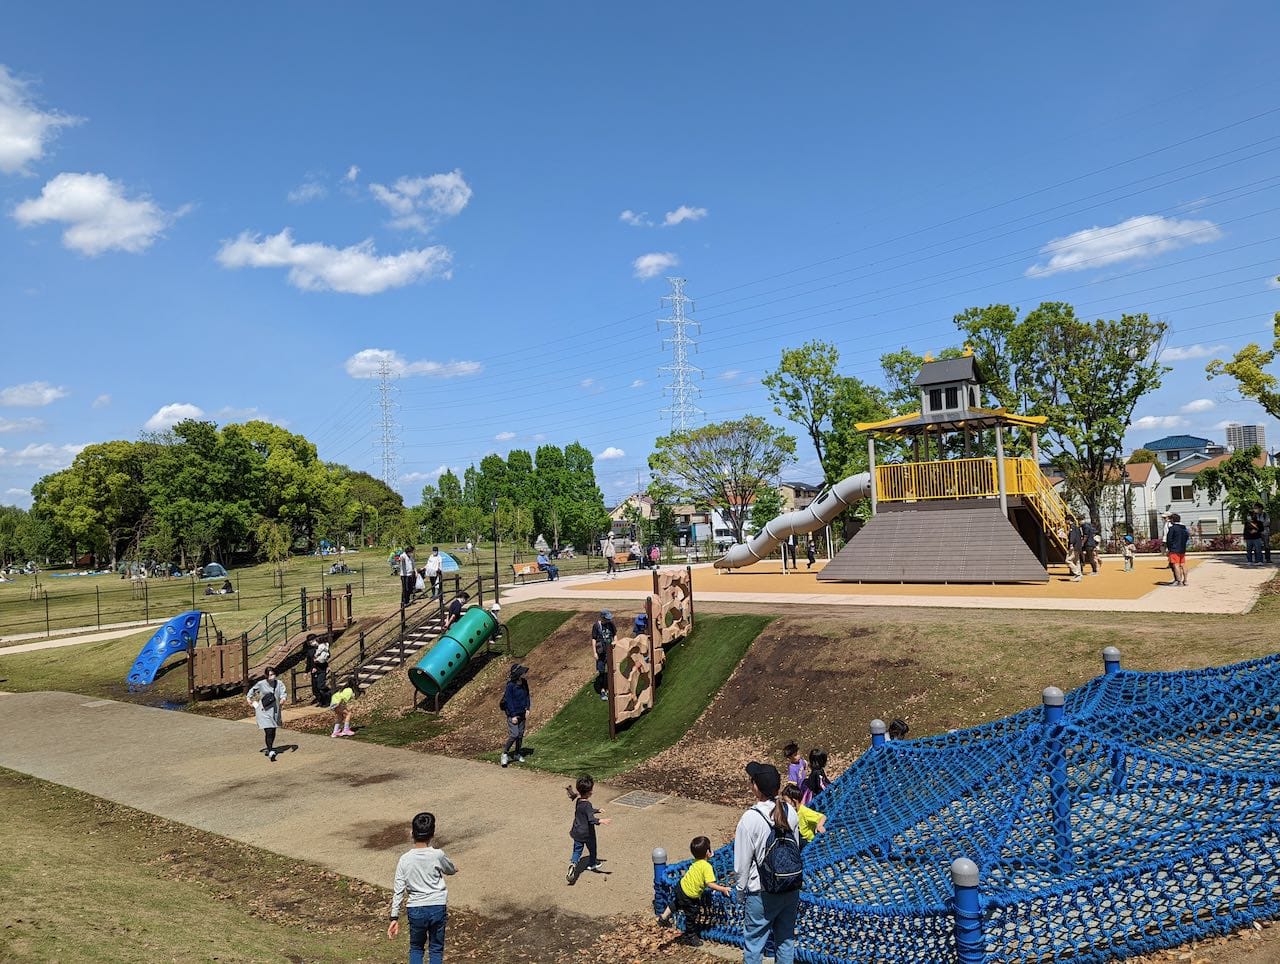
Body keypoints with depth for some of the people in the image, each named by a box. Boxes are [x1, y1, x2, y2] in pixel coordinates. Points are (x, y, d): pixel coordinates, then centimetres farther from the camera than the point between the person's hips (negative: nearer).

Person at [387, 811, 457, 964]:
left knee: (416, 948, 22)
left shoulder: (404, 859, -9)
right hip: (438, 907, -1)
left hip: (415, 910, 1)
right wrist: (454, 869, 33)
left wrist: (394, 918, 1)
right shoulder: (438, 855, -12)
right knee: (436, 949, 15)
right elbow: (451, 870, 9)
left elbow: (398, 891, -7)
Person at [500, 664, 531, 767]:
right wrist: (513, 716, -17)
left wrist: (527, 709, 4)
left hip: (522, 713, 7)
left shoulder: (524, 683, 1)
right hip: (513, 714, -7)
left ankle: (518, 754, 24)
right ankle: (505, 754, 2)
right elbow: (509, 701, -17)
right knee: (514, 735, -12)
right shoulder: (510, 685, -18)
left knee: (520, 734, 11)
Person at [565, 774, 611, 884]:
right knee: (592, 849, 20)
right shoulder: (587, 804, -27)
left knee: (577, 850, 13)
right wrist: (601, 821, -52)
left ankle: (573, 863, -11)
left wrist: (597, 810, 26)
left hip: (577, 833, 6)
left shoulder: (578, 801, -2)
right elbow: (591, 819, -39)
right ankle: (592, 864, 41)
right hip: (587, 833, -6)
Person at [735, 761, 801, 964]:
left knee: (754, 944, 11)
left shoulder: (750, 819, -21)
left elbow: (742, 863, -13)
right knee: (786, 940, 20)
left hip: (762, 894, -5)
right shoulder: (790, 812, -6)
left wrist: (741, 892, 2)